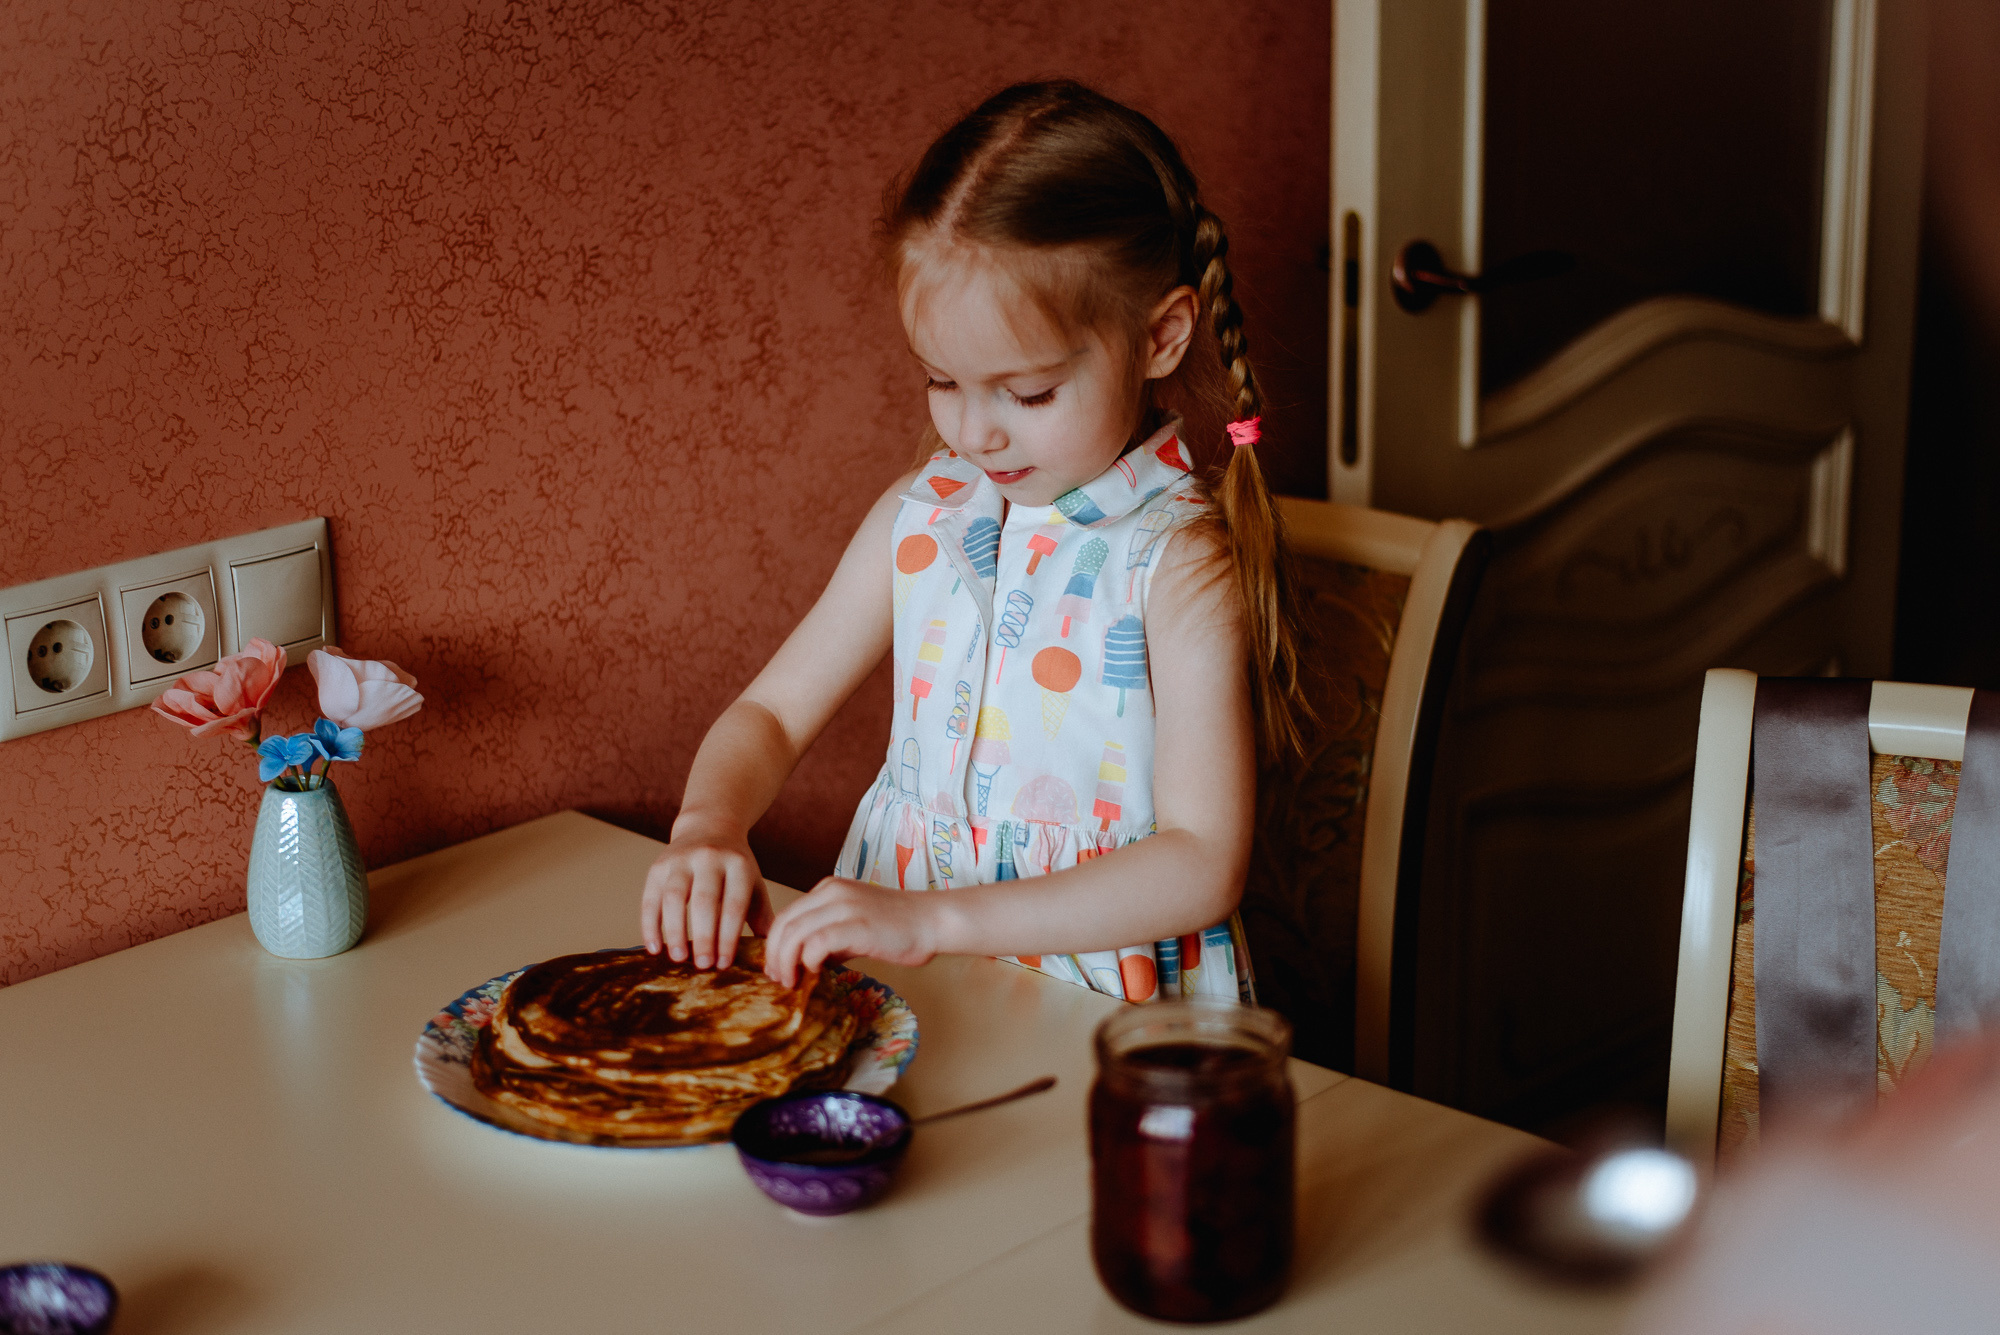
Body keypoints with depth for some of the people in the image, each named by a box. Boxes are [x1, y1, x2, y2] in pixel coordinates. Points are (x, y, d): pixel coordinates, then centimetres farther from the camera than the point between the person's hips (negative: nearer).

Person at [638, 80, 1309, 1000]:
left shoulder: (1177, 563, -12)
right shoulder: (919, 518, 6)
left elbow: (1202, 865, -19)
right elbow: (771, 714, 12)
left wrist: (933, 918, -26)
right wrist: (707, 827, -12)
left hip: (1111, 1026, -2)